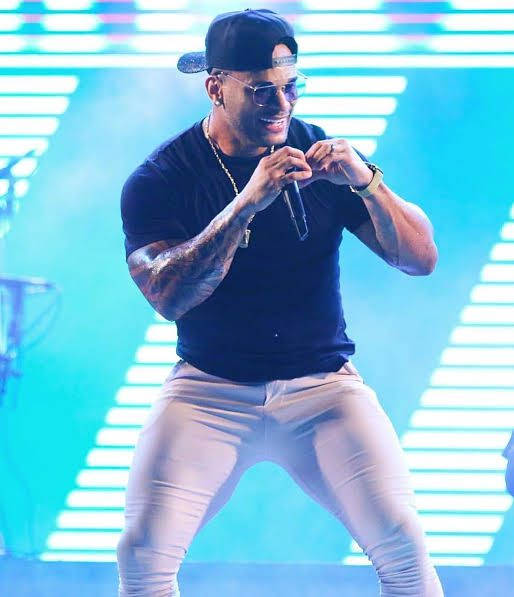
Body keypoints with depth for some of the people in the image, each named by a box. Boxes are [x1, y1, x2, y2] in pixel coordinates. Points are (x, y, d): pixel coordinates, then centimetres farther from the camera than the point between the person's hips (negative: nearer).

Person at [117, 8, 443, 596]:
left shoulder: (321, 156, 4)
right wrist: (248, 202, -28)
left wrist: (366, 183, -19)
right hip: (210, 389, -1)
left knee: (402, 543, -17)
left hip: (323, 383, 1)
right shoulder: (158, 179, -3)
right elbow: (168, 296, -19)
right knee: (144, 550, -18)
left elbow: (421, 258, -1)